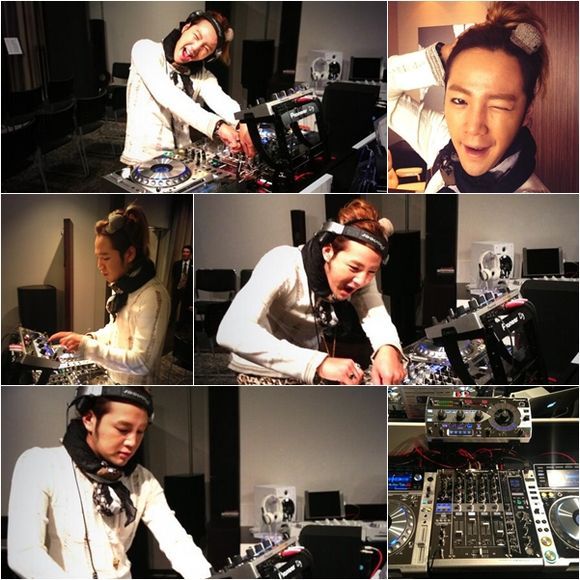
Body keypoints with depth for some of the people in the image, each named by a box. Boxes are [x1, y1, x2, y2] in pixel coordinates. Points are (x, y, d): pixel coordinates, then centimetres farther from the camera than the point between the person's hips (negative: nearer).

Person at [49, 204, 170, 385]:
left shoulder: (152, 297, -23)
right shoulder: (122, 286, 5)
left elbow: (140, 363, -25)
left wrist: (88, 347, -25)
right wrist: (85, 339, 2)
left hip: (132, 384, -8)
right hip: (112, 378, 8)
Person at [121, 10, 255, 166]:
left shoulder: (202, 76, 8)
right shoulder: (146, 50, -4)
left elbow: (222, 102, -13)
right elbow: (166, 94, -21)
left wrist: (244, 125, -36)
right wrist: (215, 125, -35)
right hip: (143, 160, -5)